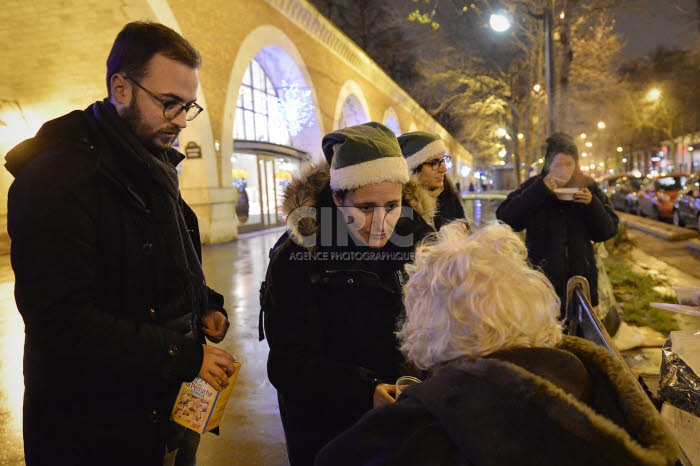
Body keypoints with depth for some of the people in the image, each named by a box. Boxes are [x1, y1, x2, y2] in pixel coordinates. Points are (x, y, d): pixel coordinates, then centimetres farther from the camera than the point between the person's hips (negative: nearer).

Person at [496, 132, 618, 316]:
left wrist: (593, 204, -14)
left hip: (580, 277, 3)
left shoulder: (588, 187, 4)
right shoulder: (533, 187, -2)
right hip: (542, 278, -2)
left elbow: (608, 231, 3)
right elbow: (504, 218, -16)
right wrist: (539, 191, -22)